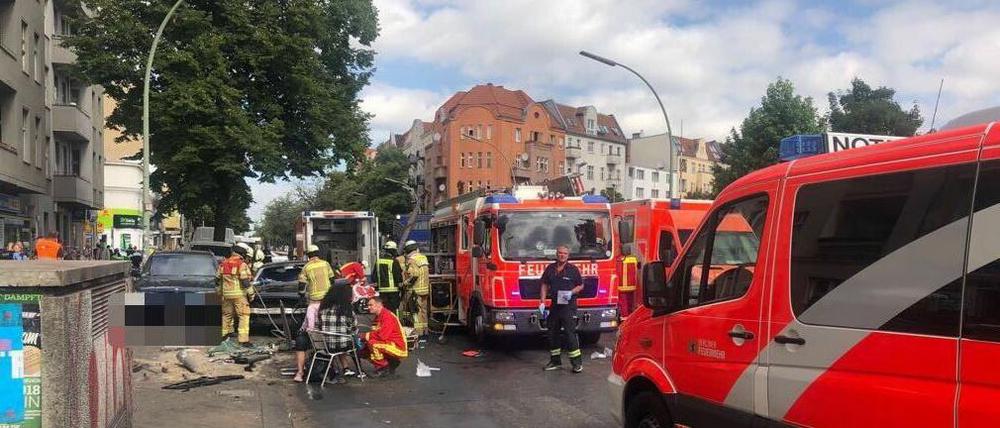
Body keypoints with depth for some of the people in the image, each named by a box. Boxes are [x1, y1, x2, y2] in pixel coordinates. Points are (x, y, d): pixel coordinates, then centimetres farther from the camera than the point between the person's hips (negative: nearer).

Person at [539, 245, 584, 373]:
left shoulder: (573, 269, -2)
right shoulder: (550, 269, 7)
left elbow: (581, 285, 4)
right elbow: (544, 285, 11)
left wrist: (571, 292, -14)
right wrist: (542, 302, 3)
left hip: (568, 306, -5)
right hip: (554, 306, 5)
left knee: (570, 333, -10)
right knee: (552, 333, 10)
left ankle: (577, 362, -5)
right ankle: (555, 361, 21)